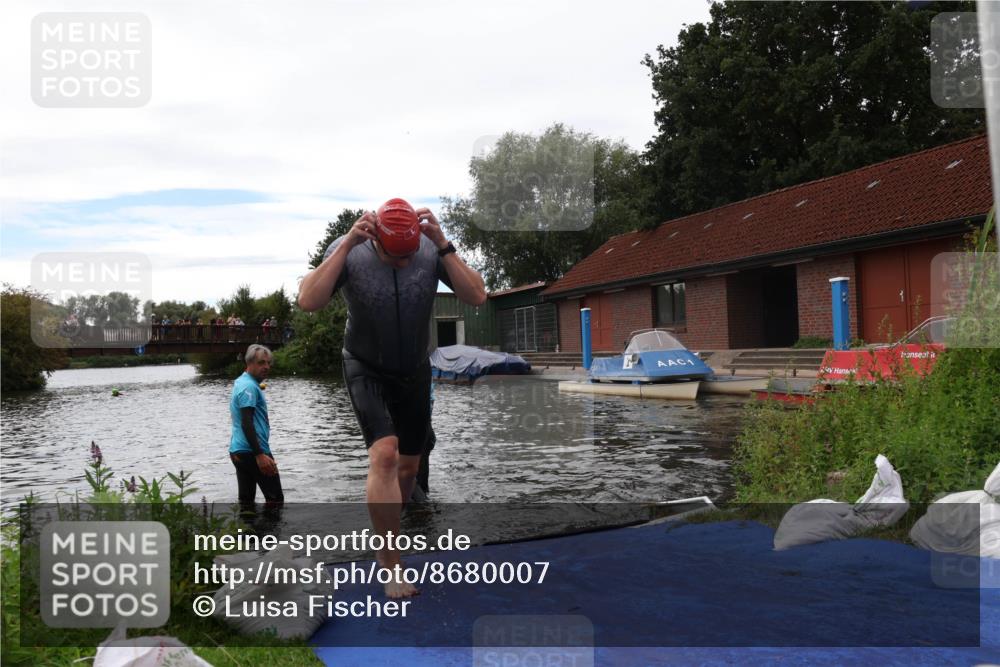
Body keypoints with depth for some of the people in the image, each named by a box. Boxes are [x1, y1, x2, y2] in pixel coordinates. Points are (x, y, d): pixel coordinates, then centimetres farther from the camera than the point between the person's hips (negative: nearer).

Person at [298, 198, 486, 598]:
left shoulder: (433, 251, -17)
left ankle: (383, 539, 37)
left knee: (409, 465, 12)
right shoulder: (348, 251, -21)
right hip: (366, 370, -3)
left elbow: (476, 297, -25)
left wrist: (443, 245, -32)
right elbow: (308, 302, -32)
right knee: (384, 455, -22)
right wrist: (347, 244, -35)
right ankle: (392, 569, -12)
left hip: (414, 371, 3)